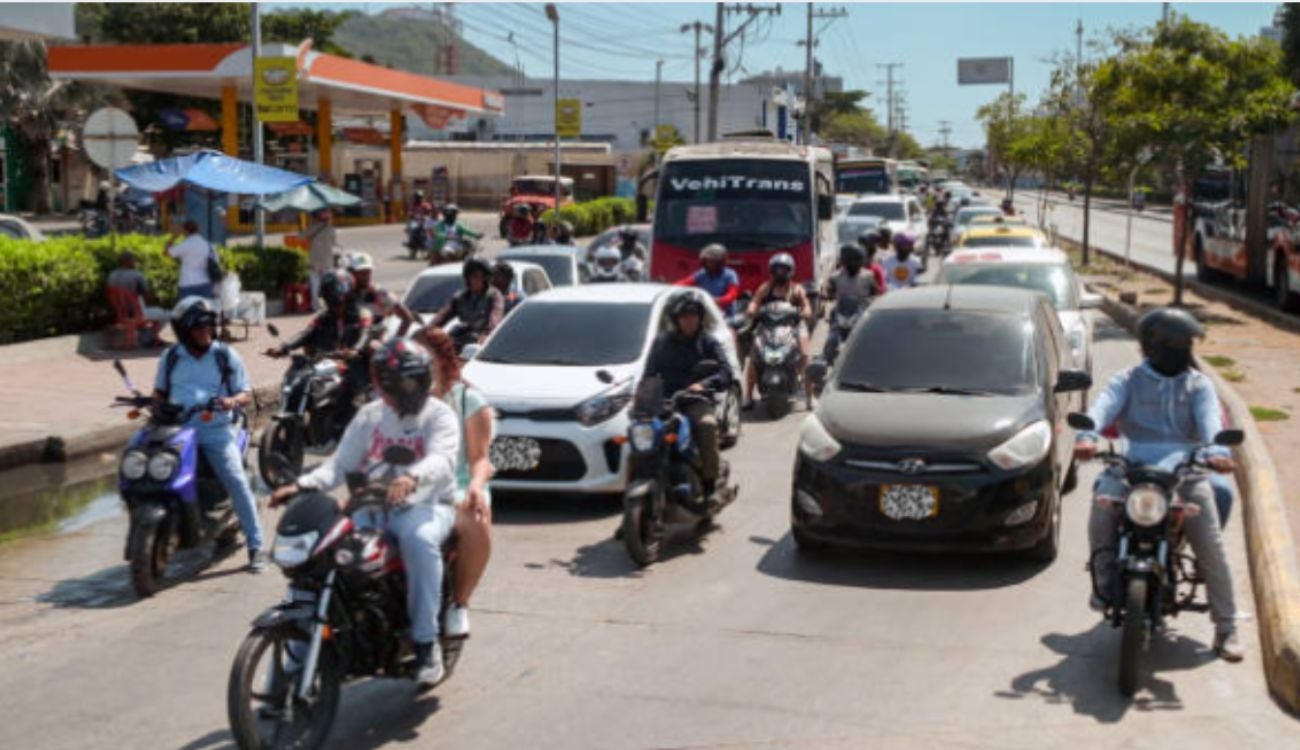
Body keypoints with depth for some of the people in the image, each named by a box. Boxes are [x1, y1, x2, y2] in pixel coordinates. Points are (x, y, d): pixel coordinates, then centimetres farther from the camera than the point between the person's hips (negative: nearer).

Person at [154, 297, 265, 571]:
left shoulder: (226, 356, 4)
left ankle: (256, 547, -9)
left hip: (216, 429, -2)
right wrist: (155, 405, -1)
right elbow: (159, 392, 22)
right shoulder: (170, 357, 11)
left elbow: (246, 395, 3)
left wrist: (232, 401, -19)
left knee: (237, 481, -17)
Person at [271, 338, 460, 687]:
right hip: (371, 506, 5)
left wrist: (412, 477, -44)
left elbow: (442, 460, -21)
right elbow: (341, 463, 8)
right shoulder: (370, 416, 14)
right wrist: (303, 485, -11)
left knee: (419, 539, -39)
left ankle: (426, 644, -29)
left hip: (425, 505, -4)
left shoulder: (439, 416, -1)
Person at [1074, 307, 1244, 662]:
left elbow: (1210, 418, -8)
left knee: (1211, 548, -8)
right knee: (1102, 509, -28)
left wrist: (1217, 450, -32)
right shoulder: (1129, 380, 9)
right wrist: (1087, 435, -34)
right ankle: (1105, 583, -8)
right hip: (1132, 464, -1)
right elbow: (1104, 405, -11)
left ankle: (1226, 628, 4)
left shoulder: (1198, 384, 12)